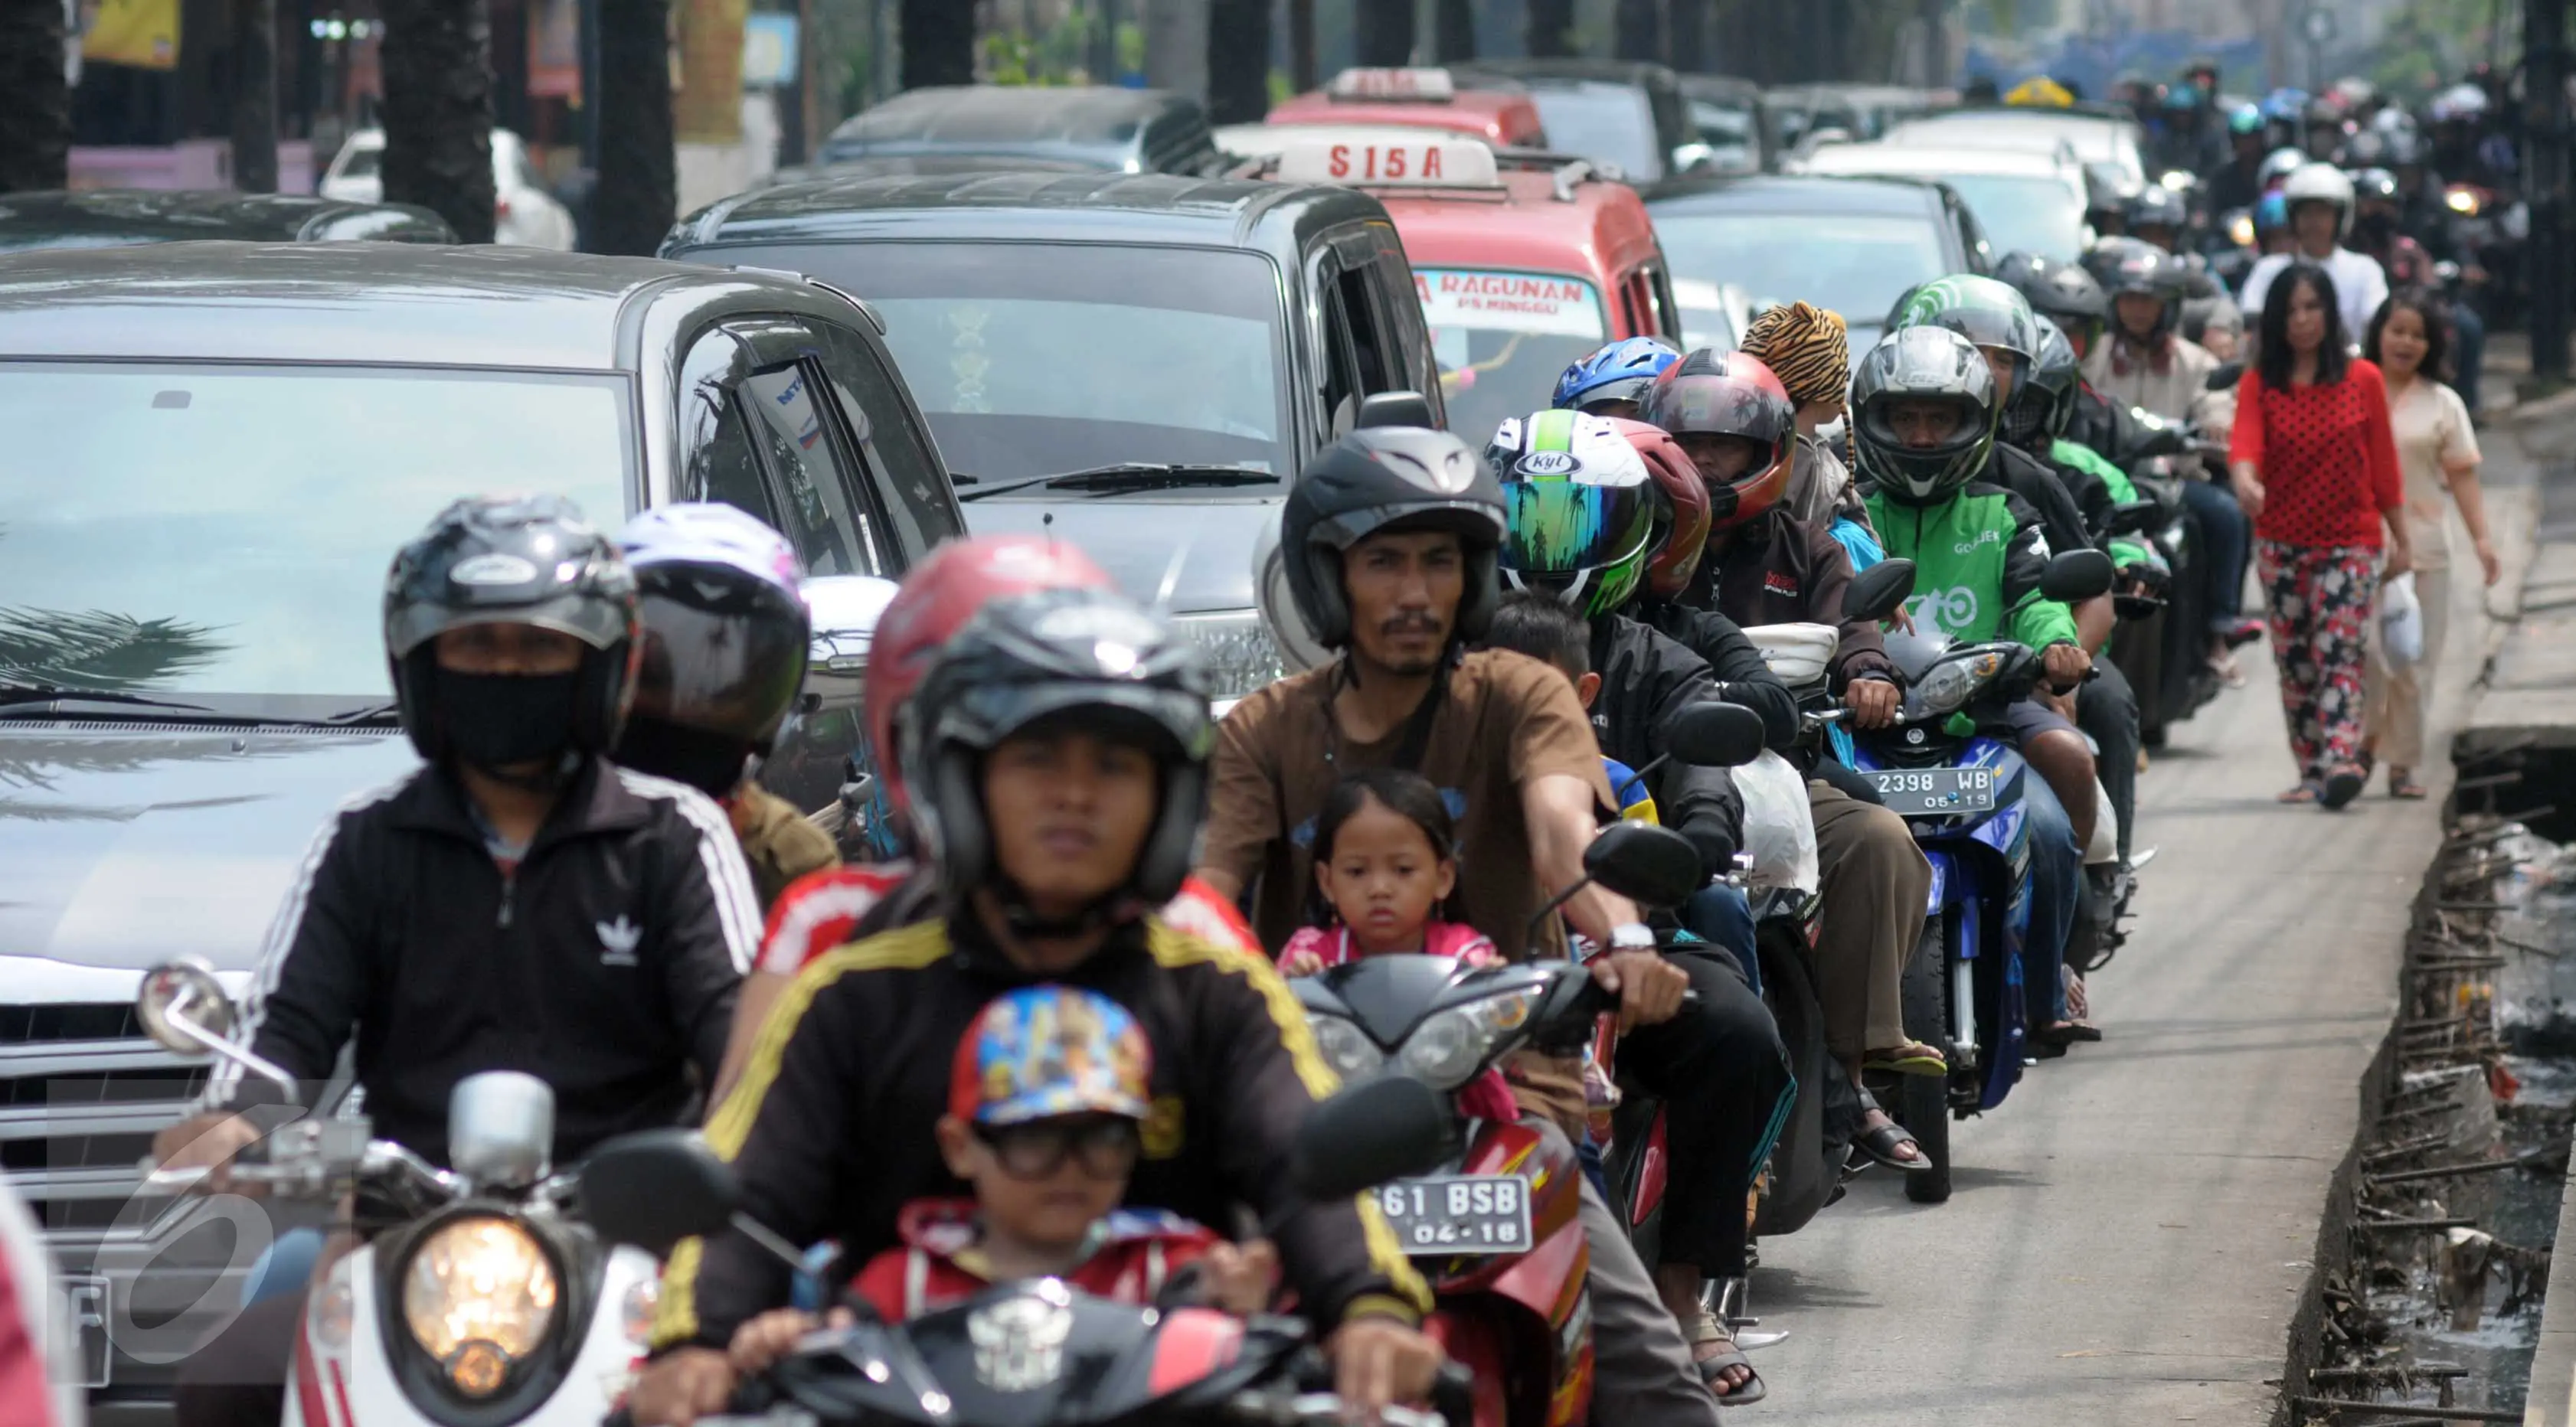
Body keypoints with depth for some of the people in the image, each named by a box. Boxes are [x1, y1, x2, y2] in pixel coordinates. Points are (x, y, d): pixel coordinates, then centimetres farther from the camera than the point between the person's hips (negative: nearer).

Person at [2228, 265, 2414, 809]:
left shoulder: (2363, 379, 2)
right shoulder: (2260, 383, 2)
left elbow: (2383, 463, 6)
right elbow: (2245, 441, -15)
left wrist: (2401, 537, 6)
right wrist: (2245, 480, -38)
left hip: (2350, 542, -2)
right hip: (2282, 543, 2)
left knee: (2338, 651, -16)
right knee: (2294, 661, 7)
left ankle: (2340, 760, -28)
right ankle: (2310, 770, 16)